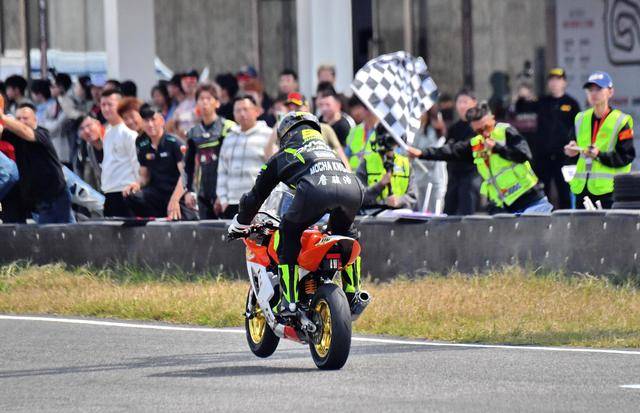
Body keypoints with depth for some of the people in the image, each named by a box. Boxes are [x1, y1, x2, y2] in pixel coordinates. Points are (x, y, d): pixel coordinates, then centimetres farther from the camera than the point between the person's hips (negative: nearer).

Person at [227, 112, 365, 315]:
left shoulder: (281, 157, 34)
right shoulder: (328, 150, 44)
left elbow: (256, 194, 41)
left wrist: (239, 224, 58)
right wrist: (332, 227, 68)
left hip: (315, 189, -4)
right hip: (352, 185, 4)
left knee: (289, 232, 19)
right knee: (344, 232, 33)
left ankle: (289, 300, 9)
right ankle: (353, 295, 29)